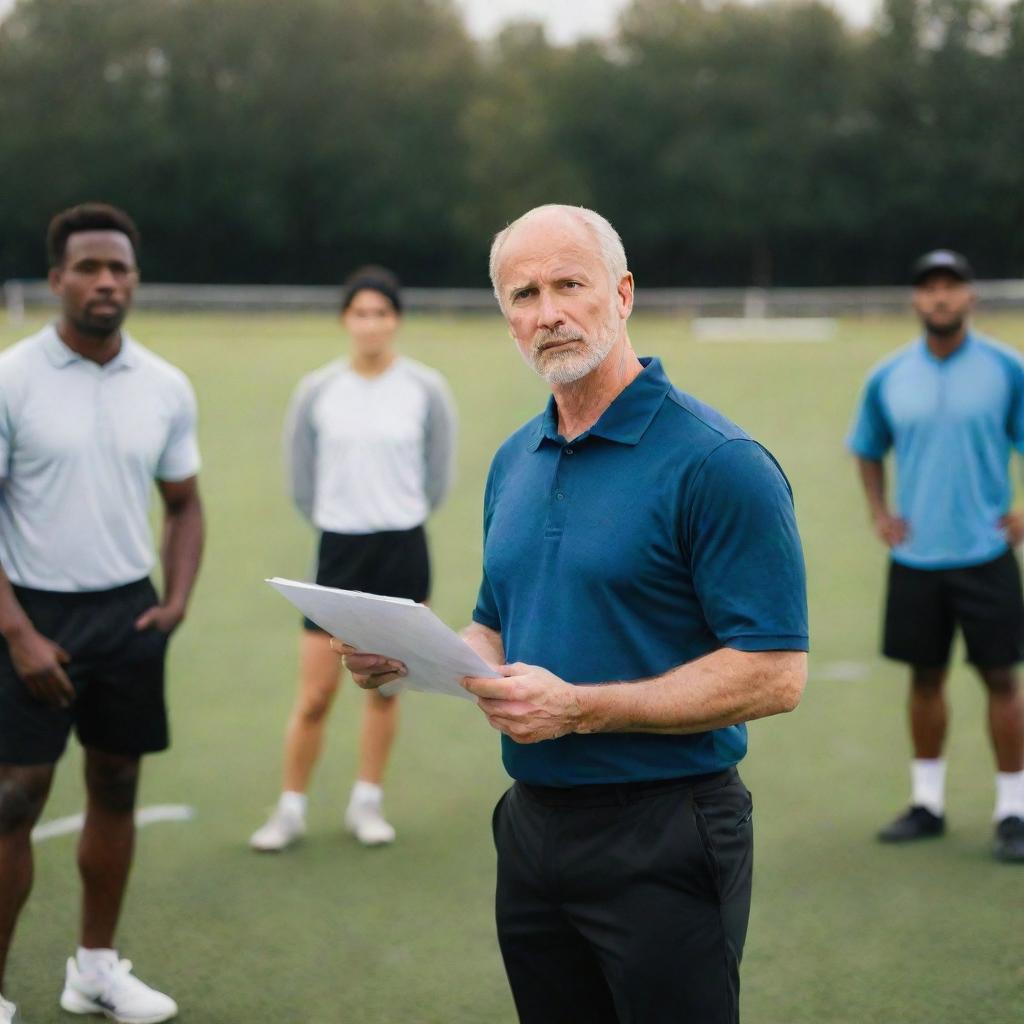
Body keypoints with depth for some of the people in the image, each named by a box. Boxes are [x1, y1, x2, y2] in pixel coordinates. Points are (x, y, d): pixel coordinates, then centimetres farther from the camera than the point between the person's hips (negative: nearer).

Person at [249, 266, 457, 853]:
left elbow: (439, 475, 6)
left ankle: (368, 804, 22)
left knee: (384, 688, 8)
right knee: (314, 696, -1)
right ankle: (291, 810, 13)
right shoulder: (318, 392, -2)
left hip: (402, 552, 0)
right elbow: (301, 477, 7)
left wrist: (397, 522, 11)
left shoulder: (426, 389, -3)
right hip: (337, 551, 0)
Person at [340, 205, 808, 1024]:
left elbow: (774, 674, -18)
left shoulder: (717, 463, -13)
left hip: (663, 839, -7)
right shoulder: (515, 463, 12)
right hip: (533, 826, 7)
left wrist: (580, 708, -21)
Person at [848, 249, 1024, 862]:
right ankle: (928, 803, 21)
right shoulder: (888, 378, 4)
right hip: (915, 555, 3)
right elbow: (868, 449, 18)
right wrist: (879, 512, 6)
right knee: (926, 677, 10)